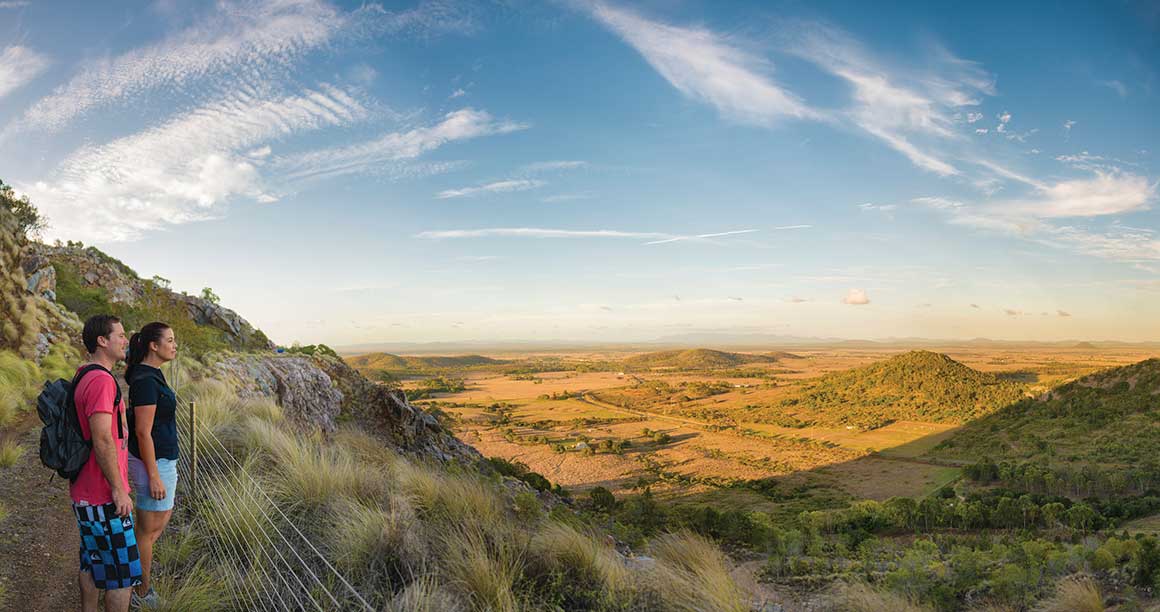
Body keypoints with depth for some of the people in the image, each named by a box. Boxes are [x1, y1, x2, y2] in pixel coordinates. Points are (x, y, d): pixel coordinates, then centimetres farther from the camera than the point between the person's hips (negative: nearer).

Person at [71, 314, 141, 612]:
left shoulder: (83, 376, 12)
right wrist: (119, 489, -19)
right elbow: (102, 440, -25)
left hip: (85, 492, 10)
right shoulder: (101, 380, -21)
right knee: (124, 572, 0)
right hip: (104, 497, -10)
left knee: (92, 562, 19)